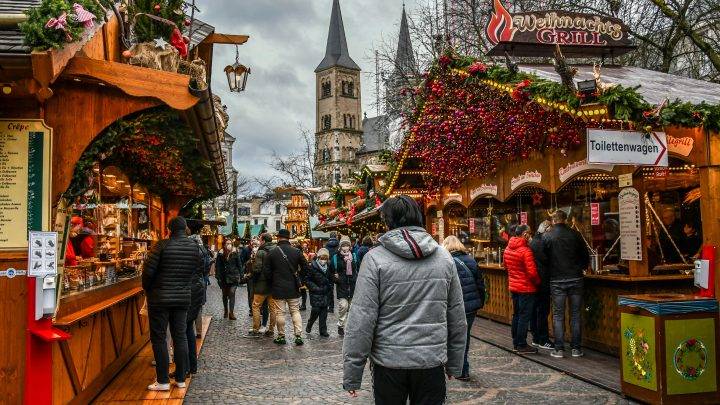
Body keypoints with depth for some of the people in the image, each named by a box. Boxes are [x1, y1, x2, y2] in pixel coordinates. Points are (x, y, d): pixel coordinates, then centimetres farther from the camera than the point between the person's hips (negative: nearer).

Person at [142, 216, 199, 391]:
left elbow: (148, 270, -12)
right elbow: (194, 272, 1)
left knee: (159, 338, 5)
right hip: (183, 298, 4)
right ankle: (180, 378, 17)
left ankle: (163, 381, 8)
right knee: (180, 336, 11)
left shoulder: (163, 245, -13)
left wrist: (147, 289, 5)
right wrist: (184, 287, 13)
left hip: (160, 298, -4)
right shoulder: (194, 247, -1)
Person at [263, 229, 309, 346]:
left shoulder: (271, 253, -6)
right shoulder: (297, 252, -2)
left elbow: (266, 271, -4)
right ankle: (298, 335, 4)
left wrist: (272, 281, 11)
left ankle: (281, 336, 13)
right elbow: (305, 267, 2)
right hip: (293, 288, 2)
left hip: (278, 288, -2)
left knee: (280, 313, 6)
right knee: (295, 311, 9)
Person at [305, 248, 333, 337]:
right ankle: (309, 325, 17)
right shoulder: (313, 267, -9)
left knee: (324, 312, 4)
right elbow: (307, 280, -8)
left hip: (325, 293, 5)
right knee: (316, 310, -9)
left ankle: (323, 330, 12)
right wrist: (315, 288, -14)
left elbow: (330, 279, 21)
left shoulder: (328, 267, 7)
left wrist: (328, 286, 7)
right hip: (315, 293, -4)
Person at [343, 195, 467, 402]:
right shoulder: (444, 257, 1)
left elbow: (361, 320, -13)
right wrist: (454, 365, 17)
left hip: (389, 362, -2)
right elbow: (458, 318, 6)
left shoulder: (375, 258, -10)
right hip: (432, 362, 3)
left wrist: (351, 376, -6)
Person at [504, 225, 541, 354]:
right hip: (526, 288, -8)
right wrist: (538, 282, -4)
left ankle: (516, 343, 24)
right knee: (524, 317, 0)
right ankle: (522, 346, 5)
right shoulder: (525, 251, -20)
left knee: (516, 315, 16)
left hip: (513, 286, 8)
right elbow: (532, 272, -20)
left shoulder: (507, 249, 4)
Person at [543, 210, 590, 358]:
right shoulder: (575, 234, -1)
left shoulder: (546, 237, -4)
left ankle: (559, 349, 6)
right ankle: (576, 348, 12)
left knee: (558, 315, 6)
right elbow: (585, 256, 5)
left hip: (557, 280, -1)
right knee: (575, 314, 9)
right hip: (575, 279, 1)